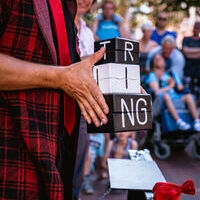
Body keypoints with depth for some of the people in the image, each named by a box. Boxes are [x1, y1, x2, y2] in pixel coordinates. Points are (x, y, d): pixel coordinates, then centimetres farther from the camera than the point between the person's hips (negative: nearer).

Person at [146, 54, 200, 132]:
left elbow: (180, 87, 17)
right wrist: (171, 86, 3)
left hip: (177, 98, 5)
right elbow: (157, 91, -4)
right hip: (163, 101, -4)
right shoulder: (152, 75, 11)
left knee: (189, 96, -23)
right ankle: (178, 122, -45)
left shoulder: (172, 74, 25)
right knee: (166, 95, -37)